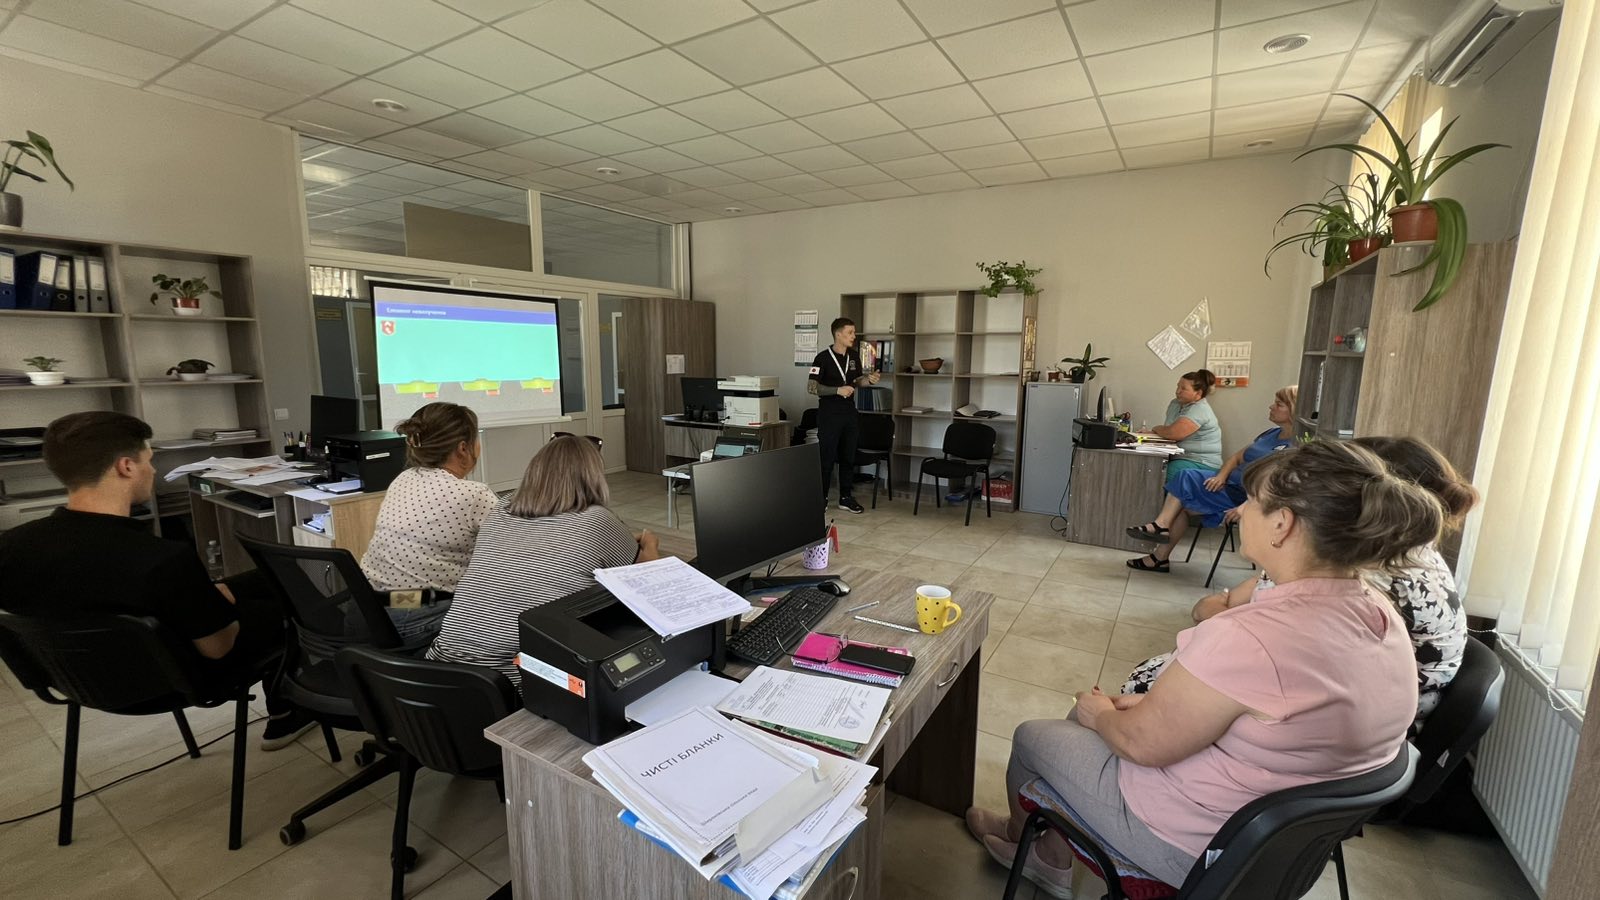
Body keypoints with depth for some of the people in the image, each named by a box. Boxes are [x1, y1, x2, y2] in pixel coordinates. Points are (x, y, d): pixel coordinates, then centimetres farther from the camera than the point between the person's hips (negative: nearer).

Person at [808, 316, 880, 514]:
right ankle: (821, 498, 12)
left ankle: (845, 498, 20)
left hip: (849, 413, 6)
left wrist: (868, 379, -5)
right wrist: (837, 390, -22)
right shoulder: (823, 358, -11)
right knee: (827, 458, -1)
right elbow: (811, 387, -13)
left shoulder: (854, 356, 7)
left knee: (848, 457, 10)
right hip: (829, 414, -6)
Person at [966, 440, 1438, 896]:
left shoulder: (1247, 637, -37)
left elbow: (1142, 742, -23)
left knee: (1031, 736, 15)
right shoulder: (1384, 618, -8)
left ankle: (1021, 838, 46)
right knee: (1087, 718, 24)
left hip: (1194, 844, -7)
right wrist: (1157, 702, 4)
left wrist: (1101, 713, -3)